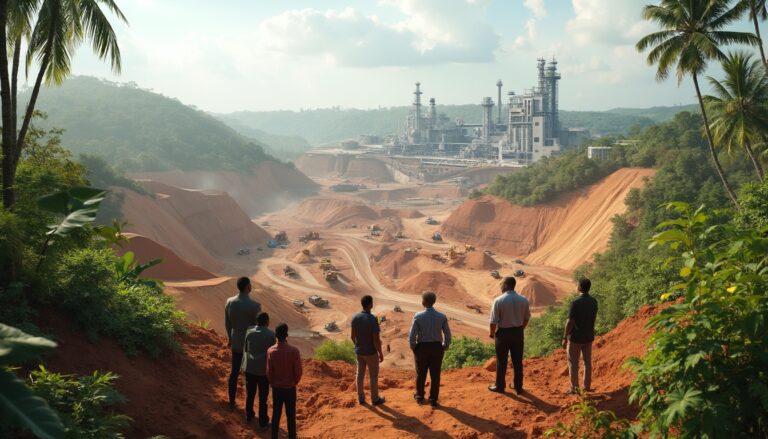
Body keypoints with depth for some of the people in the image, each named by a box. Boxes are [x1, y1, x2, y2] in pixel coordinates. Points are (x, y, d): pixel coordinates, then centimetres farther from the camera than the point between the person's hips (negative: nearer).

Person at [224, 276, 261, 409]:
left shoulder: (229, 302, -9)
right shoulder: (255, 305, -27)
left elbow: (227, 323, 4)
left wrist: (230, 338, 22)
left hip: (236, 343, 5)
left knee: (234, 372, 19)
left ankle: (231, 402, 32)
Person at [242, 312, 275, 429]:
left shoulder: (249, 332, -4)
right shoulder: (271, 335, -14)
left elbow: (246, 349, 2)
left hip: (249, 369, 3)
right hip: (263, 370, -3)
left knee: (250, 394, 19)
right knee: (263, 398, 7)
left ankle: (249, 416, 36)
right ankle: (263, 422, 14)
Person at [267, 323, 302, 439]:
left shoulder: (271, 351, -13)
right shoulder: (294, 351, -19)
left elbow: (269, 372, -7)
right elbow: (298, 371, -13)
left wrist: (273, 383, 12)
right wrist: (294, 382, 7)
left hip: (276, 388, 2)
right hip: (290, 388, -2)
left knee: (276, 414, 16)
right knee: (291, 415, 12)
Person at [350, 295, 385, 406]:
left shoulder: (355, 317, -8)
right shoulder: (373, 319, -26)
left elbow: (353, 336, 3)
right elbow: (376, 340, -23)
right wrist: (381, 353, -9)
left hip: (359, 352, 5)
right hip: (371, 352, -5)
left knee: (360, 374, 18)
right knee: (373, 376, 11)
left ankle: (361, 398, 30)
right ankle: (375, 399, 25)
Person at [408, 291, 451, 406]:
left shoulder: (418, 317, -15)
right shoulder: (442, 317, -8)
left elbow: (412, 335, -14)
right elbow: (448, 335, -5)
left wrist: (413, 347, 2)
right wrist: (445, 347, 9)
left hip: (421, 347, -1)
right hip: (437, 347, 1)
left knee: (421, 373, 17)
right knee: (435, 375, 12)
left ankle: (420, 397, 34)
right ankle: (433, 399, 19)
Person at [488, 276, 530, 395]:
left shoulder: (499, 300, -16)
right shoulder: (523, 300, -3)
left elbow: (494, 320, -14)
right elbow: (527, 318, 7)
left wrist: (492, 333, 4)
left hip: (503, 332, -4)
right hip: (518, 332, 4)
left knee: (501, 361, 10)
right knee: (518, 361, 14)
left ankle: (500, 386, 21)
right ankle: (518, 387, 23)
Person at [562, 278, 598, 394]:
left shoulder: (575, 302, -22)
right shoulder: (594, 301, -2)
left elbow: (570, 322, -19)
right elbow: (592, 318, 9)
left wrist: (565, 338, -12)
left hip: (576, 337, -6)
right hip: (589, 337, 6)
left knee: (573, 363, 6)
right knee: (587, 362, 16)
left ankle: (574, 388, 9)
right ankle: (587, 386, 24)